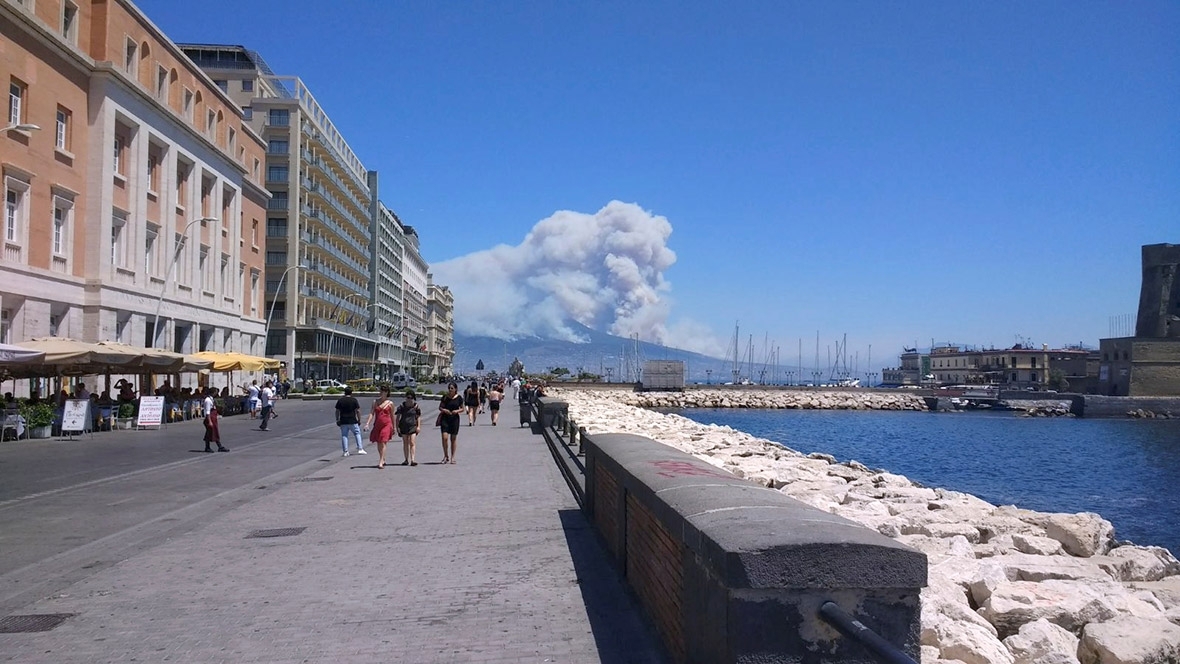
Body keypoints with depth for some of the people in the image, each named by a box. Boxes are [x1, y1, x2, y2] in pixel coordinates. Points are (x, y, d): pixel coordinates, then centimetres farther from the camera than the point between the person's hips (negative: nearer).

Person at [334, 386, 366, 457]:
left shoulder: (340, 400, 3)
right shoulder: (354, 400, -3)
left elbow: (337, 411, 4)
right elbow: (358, 411, -5)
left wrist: (337, 420, 12)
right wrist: (359, 420, 2)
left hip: (343, 422, 2)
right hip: (353, 421, -2)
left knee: (344, 435, 7)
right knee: (357, 433, 11)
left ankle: (345, 451, 4)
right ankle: (360, 449, 5)